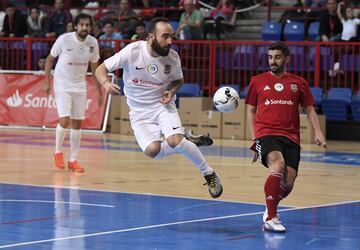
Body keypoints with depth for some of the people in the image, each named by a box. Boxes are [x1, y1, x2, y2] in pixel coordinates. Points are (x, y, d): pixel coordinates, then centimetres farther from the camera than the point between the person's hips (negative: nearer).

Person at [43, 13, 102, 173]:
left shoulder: (93, 43, -5)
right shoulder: (64, 40, -16)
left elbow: (94, 67, 6)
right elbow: (50, 59, -2)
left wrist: (99, 92, 7)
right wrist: (46, 81, -5)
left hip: (80, 86, 4)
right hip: (62, 85, -4)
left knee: (77, 123, 3)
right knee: (64, 120, -15)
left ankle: (73, 160, 11)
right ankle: (58, 152, 9)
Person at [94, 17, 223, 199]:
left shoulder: (172, 57, -10)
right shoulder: (133, 51, -18)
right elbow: (101, 69, -13)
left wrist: (172, 92, -11)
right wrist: (106, 83, -35)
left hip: (163, 106, 0)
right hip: (139, 113, 0)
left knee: (174, 140, -29)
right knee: (152, 150, -26)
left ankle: (209, 173, -9)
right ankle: (187, 142, 3)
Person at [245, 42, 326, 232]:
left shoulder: (299, 83, 14)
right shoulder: (258, 81, 12)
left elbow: (310, 109, 17)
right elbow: (251, 110, 16)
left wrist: (318, 133, 1)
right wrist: (254, 138, 6)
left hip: (291, 138, 2)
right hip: (266, 133, -2)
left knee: (288, 182, -8)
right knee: (278, 164, -31)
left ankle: (270, 209, 26)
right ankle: (271, 218, -29)